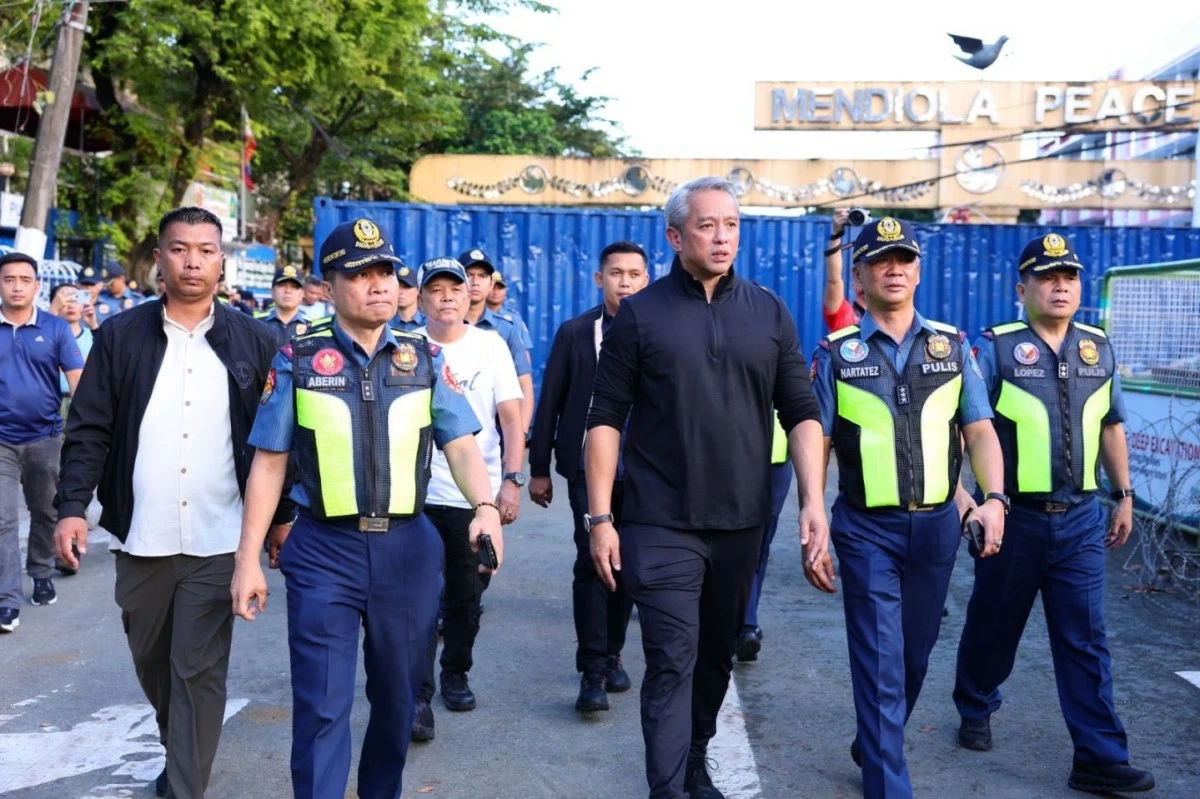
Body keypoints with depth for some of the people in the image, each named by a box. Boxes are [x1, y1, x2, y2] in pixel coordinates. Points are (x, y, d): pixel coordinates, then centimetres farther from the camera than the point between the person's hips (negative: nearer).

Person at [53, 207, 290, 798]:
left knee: (200, 671, 0)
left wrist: (283, 516, 3)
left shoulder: (253, 342, 1)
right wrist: (72, 506, -9)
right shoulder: (119, 336, 1)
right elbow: (89, 430, 1)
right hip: (142, 539, 2)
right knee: (151, 661, 19)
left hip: (218, 542, -2)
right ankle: (178, 749, 44)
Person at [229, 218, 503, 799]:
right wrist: (248, 559, -2)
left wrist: (485, 505, -22)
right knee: (322, 706, 0)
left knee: (397, 696, 16)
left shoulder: (423, 358, 4)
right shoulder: (298, 359, 0)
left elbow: (461, 444, -3)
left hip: (408, 548, 2)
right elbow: (269, 464, 1)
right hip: (323, 550, -2)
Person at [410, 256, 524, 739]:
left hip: (477, 495, 1)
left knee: (466, 596, 13)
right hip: (417, 493, -1)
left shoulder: (490, 346, 2)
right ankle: (418, 695, 3)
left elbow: (511, 418, 0)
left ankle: (455, 675, 32)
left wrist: (512, 480, -8)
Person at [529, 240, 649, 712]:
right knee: (592, 562, -6)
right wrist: (539, 469, 2)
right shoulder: (574, 332, 0)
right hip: (589, 467, -1)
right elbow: (549, 404, 3)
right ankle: (592, 670, 1)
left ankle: (611, 655, 28)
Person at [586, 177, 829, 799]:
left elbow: (801, 413, 5)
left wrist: (812, 501, -6)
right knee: (673, 661, -5)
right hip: (661, 525, -3)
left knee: (716, 656, 16)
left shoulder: (769, 313, 5)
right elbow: (605, 419, -3)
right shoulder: (639, 314, -2)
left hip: (741, 523, 3)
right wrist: (600, 518, -7)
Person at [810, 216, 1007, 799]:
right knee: (880, 660, -3)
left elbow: (979, 429, 3)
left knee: (915, 654, 17)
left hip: (936, 525, 4)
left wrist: (994, 498, -13)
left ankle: (874, 745, 41)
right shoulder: (836, 353, -2)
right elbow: (816, 444, -2)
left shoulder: (953, 346, 5)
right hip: (867, 529, -3)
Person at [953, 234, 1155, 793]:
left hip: (1080, 518, 4)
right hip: (1015, 516, -3)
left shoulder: (1098, 349, 7)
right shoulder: (995, 348, -9)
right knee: (993, 626, 13)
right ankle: (975, 710, 37)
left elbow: (1110, 427, 16)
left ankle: (1100, 757, 11)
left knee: (1086, 640, 4)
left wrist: (1124, 495, 15)